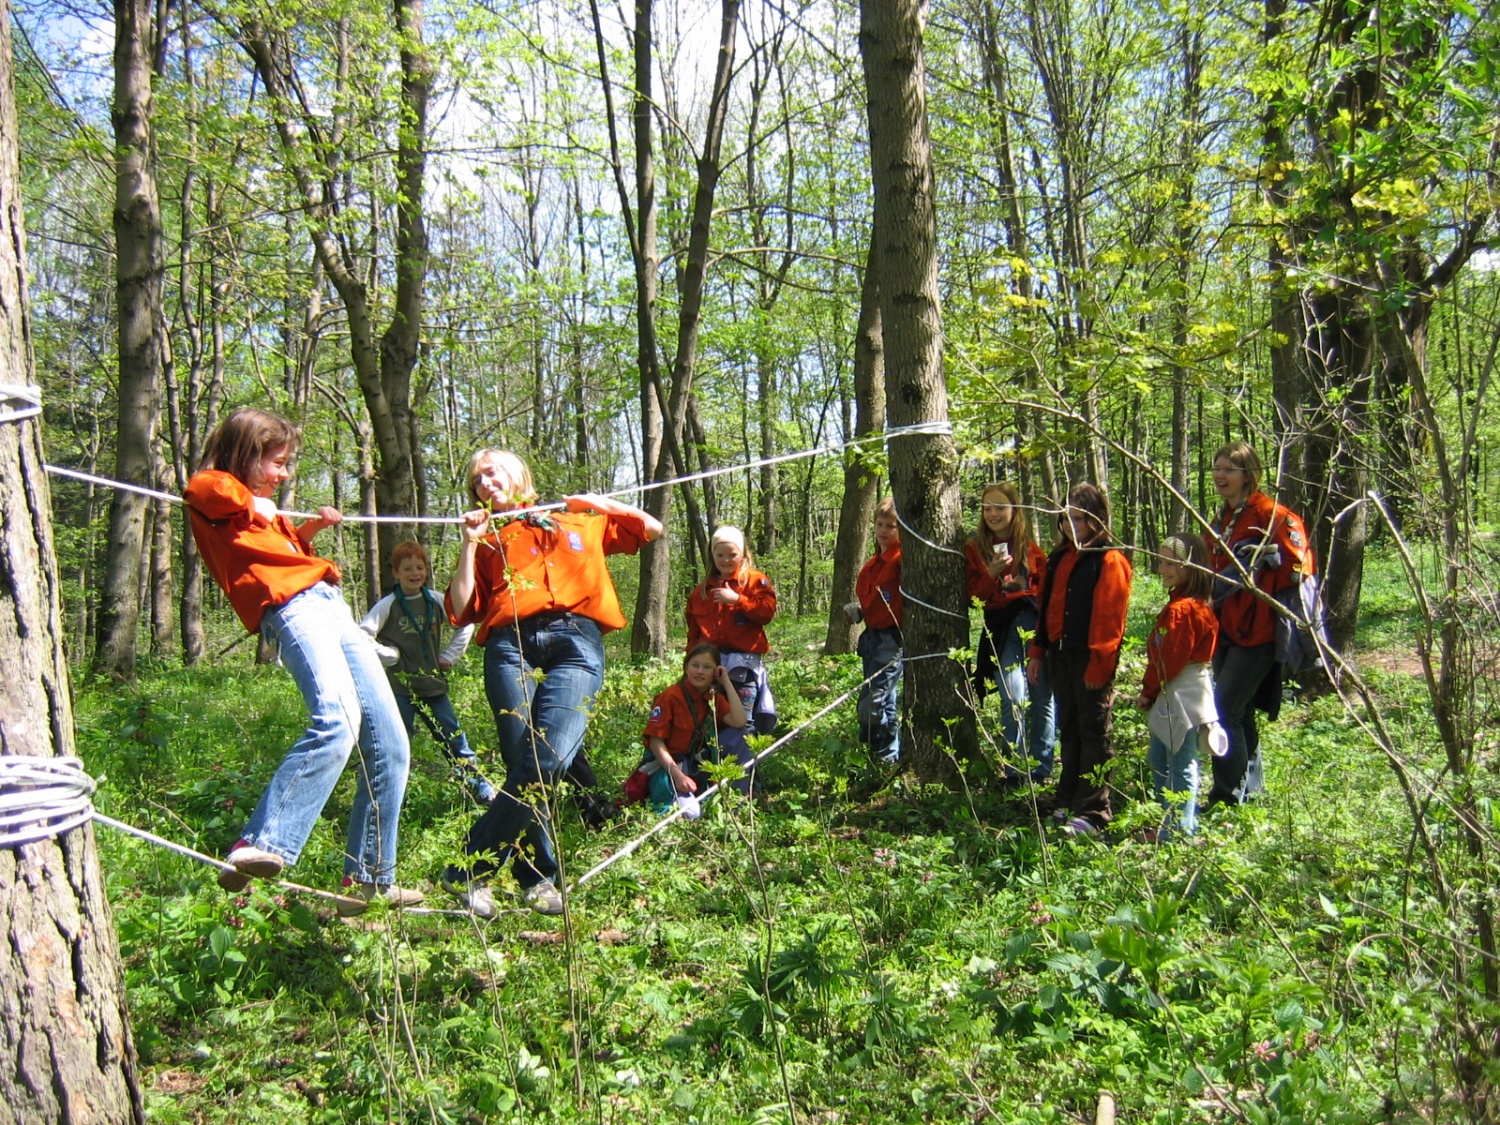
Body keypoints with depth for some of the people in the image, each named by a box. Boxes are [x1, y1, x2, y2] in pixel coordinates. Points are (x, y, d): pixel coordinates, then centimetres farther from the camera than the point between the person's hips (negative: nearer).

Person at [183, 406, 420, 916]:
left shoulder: (260, 506, 32)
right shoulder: (210, 490, 7)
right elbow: (213, 492, -18)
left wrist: (310, 528, 30)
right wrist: (259, 508, 1)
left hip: (332, 607, 9)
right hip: (293, 607, -9)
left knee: (390, 746, 5)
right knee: (337, 717, -36)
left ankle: (370, 880, 11)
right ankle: (260, 846, -37)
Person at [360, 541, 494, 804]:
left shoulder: (436, 602, 3)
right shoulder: (387, 606, -7)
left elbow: (466, 624, 15)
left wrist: (451, 655, 7)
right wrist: (389, 655, -11)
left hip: (433, 685, 3)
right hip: (399, 687, -3)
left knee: (454, 738, 7)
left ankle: (481, 789, 15)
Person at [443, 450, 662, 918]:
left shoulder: (580, 521, 29)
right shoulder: (488, 540, 27)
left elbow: (652, 529, 34)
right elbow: (460, 611, 14)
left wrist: (602, 503, 22)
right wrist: (470, 545, 9)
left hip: (576, 641, -1)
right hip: (510, 645, 1)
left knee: (549, 758, -21)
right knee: (526, 764, -13)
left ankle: (470, 870, -15)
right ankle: (538, 877, -1)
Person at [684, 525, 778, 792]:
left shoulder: (756, 581, 9)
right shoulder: (701, 590, 21)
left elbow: (767, 611, -6)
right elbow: (694, 630, 24)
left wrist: (737, 599, -13)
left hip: (743, 663, -4)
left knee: (739, 725, -10)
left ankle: (741, 790, -8)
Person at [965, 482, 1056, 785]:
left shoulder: (1031, 548, 10)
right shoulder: (975, 548, 8)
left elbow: (1046, 588, 14)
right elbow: (973, 595, 2)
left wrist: (1024, 586, -5)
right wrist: (992, 574, -13)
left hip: (1034, 622, 1)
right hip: (1001, 629, -1)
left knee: (1043, 697, 1)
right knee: (1014, 697, -14)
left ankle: (1042, 768, 14)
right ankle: (1015, 770, -1)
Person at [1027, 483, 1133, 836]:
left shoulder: (1110, 561, -9)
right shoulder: (1059, 558, 15)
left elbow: (1110, 617, -15)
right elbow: (1046, 607, 17)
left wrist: (1099, 662, -18)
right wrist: (1038, 652, 13)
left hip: (1090, 659, -7)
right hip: (1060, 656, 7)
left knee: (1095, 732, -1)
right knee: (1069, 731, 14)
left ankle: (1092, 811, 3)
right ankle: (1069, 802, 24)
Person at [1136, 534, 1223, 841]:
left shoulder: (1182, 609, -20)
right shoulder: (1180, 603, 13)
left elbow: (1169, 659, -19)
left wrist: (1149, 691, -7)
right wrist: (1150, 692, 10)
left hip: (1183, 697, -11)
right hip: (1172, 697, 11)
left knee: (1181, 764, -2)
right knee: (1159, 759, 19)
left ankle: (1178, 831, 7)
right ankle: (1177, 823, 30)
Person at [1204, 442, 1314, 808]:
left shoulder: (1270, 514, -12)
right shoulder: (1223, 520, 15)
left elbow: (1298, 566, -18)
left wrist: (1253, 585, -16)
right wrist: (1216, 599, 11)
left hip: (1257, 629, -8)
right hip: (1227, 627, 9)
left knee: (1224, 711, -10)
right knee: (1238, 712, 16)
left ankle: (1228, 797, -1)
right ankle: (1250, 784, 29)